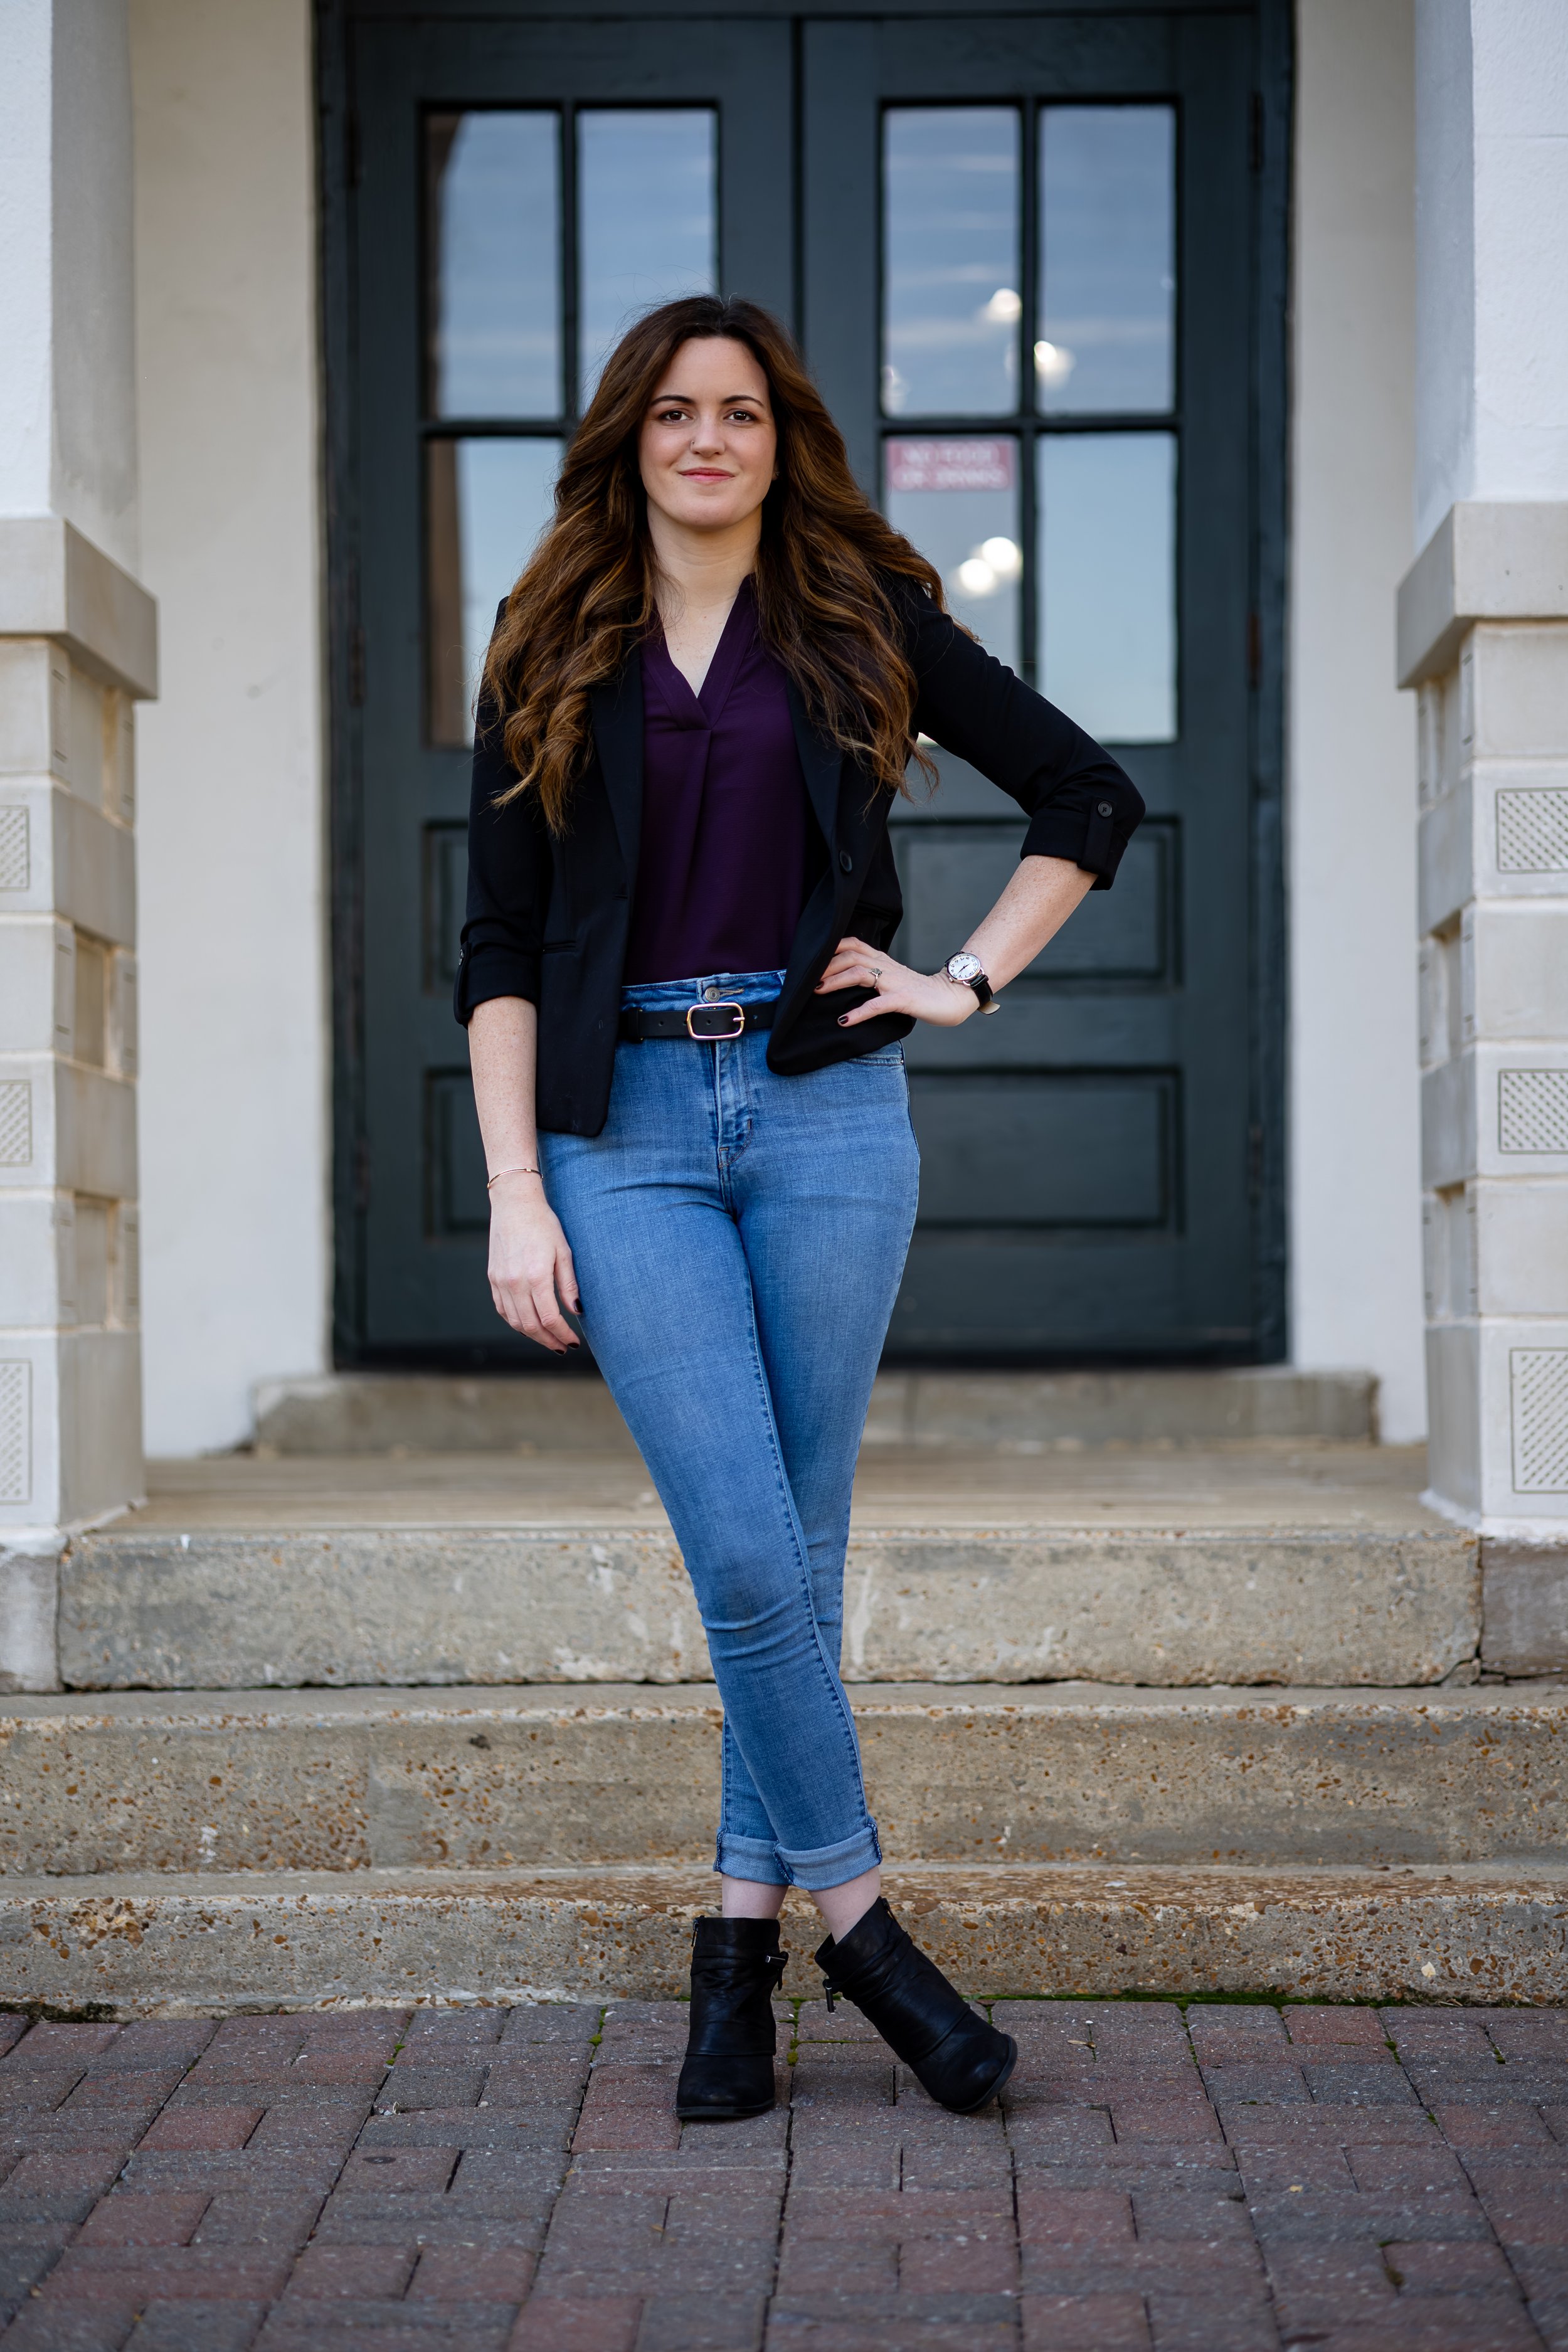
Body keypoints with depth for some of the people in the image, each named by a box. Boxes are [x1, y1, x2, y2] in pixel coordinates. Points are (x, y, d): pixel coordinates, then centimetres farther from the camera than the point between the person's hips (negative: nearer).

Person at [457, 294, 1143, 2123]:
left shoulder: (864, 622, 8)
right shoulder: (553, 658, 8)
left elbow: (1090, 799, 13)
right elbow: (499, 951, 5)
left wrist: (965, 982, 2)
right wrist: (515, 1192, -4)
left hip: (825, 1109, 1)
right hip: (625, 1128, 0)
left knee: (795, 1552, 4)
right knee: (745, 1558, -9)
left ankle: (741, 1940, 17)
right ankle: (858, 1920, 7)